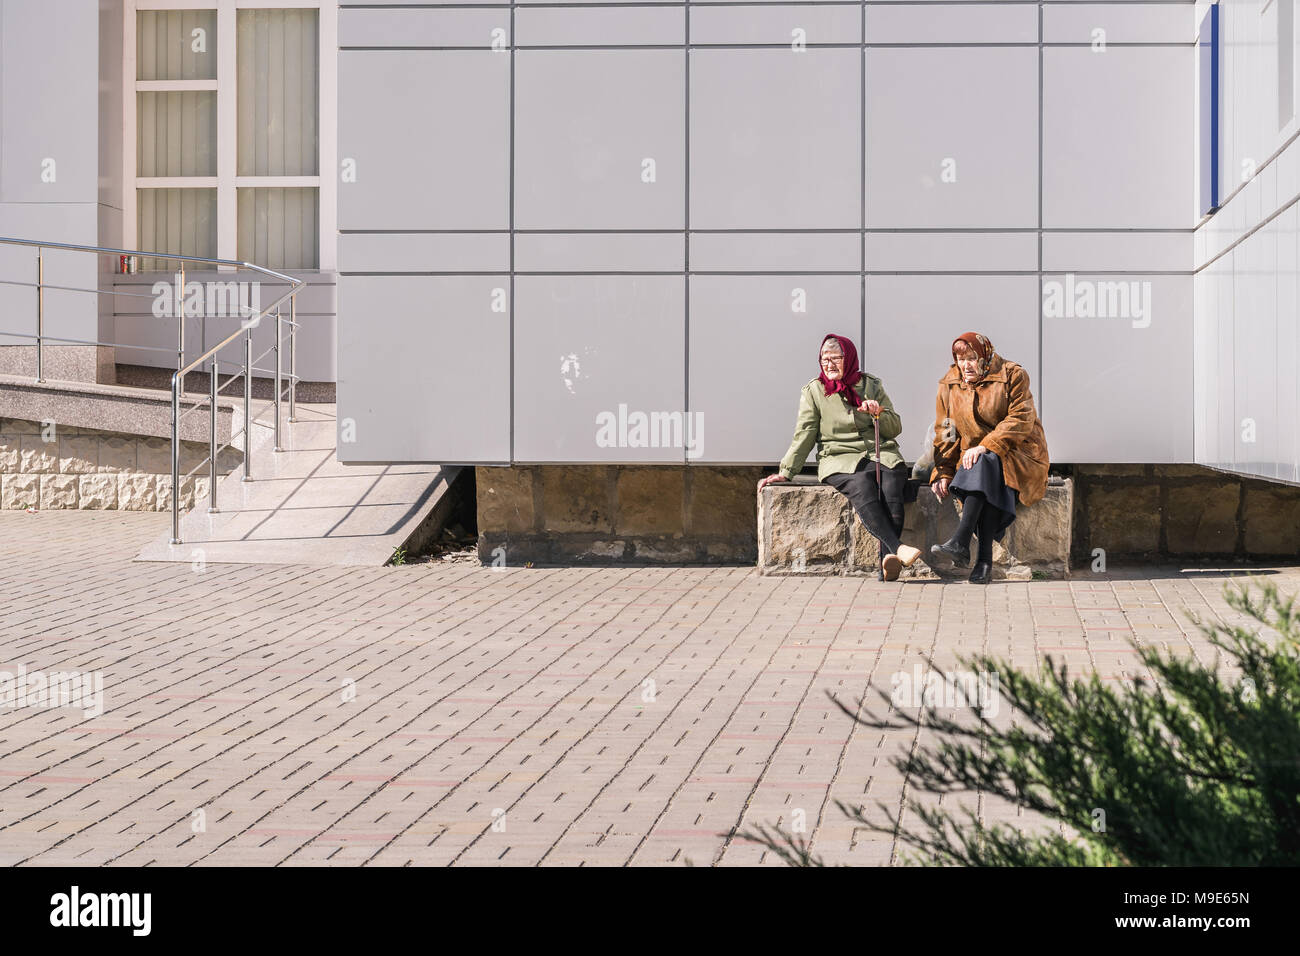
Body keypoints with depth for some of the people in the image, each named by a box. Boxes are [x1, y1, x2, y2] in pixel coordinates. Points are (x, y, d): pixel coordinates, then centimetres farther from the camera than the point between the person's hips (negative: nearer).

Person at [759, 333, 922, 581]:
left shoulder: (871, 385, 14)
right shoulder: (813, 391, 10)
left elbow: (895, 429, 16)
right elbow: (804, 436, 9)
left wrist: (879, 413, -5)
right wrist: (785, 472, 1)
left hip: (880, 454, 2)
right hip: (839, 458, -2)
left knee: (891, 484, -33)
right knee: (861, 485, -36)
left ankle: (888, 560, -46)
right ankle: (898, 549, -50)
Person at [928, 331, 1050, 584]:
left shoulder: (1012, 376, -2)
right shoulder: (949, 385, 10)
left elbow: (1021, 420, -14)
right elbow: (945, 435, 10)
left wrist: (986, 446, -27)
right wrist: (943, 472, -6)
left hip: (1018, 455, -3)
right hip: (972, 458, 3)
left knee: (987, 464, -37)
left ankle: (960, 543, -51)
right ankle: (985, 558, -45)